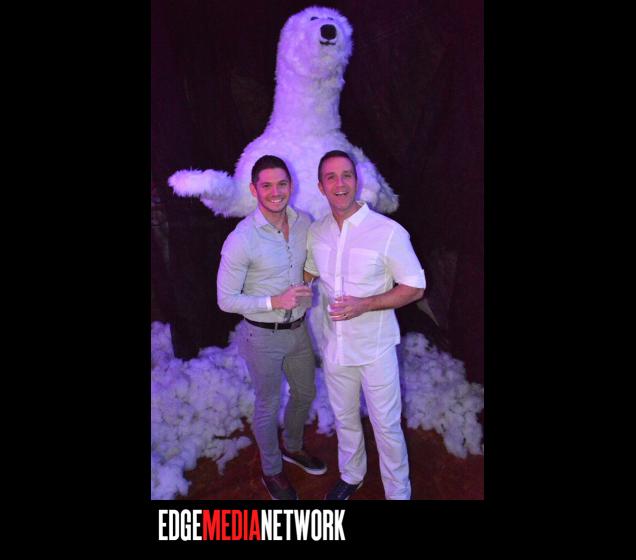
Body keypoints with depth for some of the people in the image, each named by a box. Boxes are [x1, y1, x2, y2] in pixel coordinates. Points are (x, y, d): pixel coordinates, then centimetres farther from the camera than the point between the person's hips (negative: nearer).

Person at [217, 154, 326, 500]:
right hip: (264, 337, -6)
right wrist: (275, 302, -26)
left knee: (305, 393, 24)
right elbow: (226, 300, -18)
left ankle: (293, 448, 54)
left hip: (298, 329, 6)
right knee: (269, 406, 14)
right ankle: (271, 471, 41)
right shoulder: (241, 241, -23)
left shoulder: (304, 222, -5)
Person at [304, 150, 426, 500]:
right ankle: (351, 476, 50)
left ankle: (398, 492, 37)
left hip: (376, 349, -4)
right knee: (344, 419, 24)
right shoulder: (316, 232, -4)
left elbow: (415, 288, -14)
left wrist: (365, 304, -25)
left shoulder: (388, 232, -20)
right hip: (335, 346, 5)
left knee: (386, 426, 12)